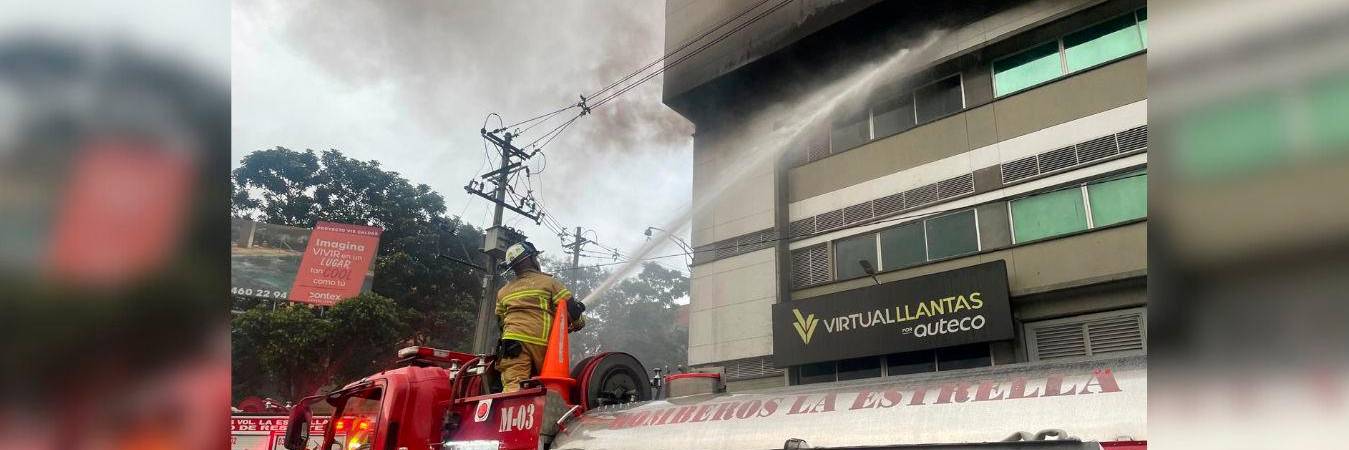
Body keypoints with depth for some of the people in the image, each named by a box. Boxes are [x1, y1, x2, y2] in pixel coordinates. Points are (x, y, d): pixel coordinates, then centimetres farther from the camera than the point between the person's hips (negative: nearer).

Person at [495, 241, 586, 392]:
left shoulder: (503, 291, 24)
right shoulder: (549, 282, 10)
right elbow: (571, 308, 4)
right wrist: (579, 322, 24)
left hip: (513, 340, 2)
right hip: (543, 342, -2)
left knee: (512, 385, -13)